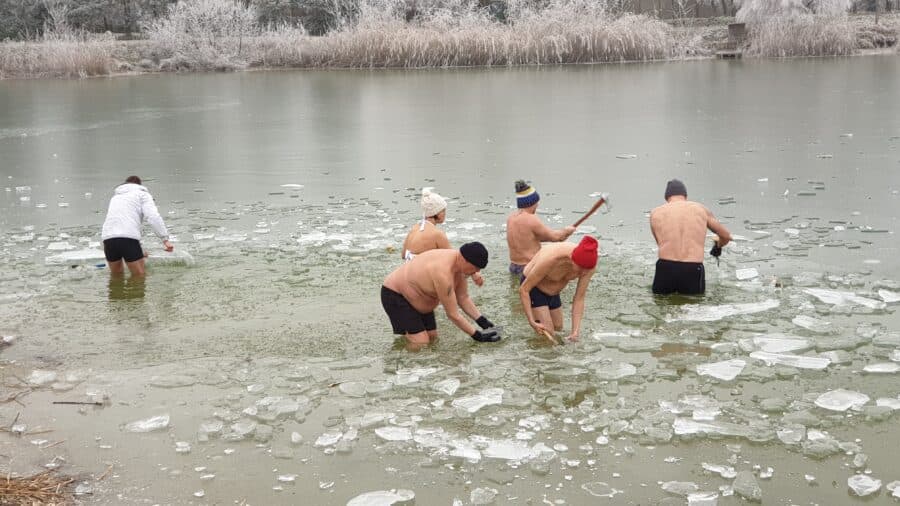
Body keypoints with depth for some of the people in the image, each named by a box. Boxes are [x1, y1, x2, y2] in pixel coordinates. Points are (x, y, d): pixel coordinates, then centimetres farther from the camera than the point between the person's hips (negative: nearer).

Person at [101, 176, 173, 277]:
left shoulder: (115, 197, 34)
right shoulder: (142, 194, 17)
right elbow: (153, 216, -3)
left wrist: (138, 252, 45)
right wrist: (165, 239, -7)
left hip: (108, 238, 5)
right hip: (128, 238, -5)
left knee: (117, 275, 19)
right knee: (139, 276, 1)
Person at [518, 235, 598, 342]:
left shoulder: (589, 264, -27)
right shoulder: (550, 260, -41)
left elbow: (579, 299, -18)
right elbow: (523, 289, -30)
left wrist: (575, 332, -26)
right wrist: (532, 322, -36)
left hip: (553, 293, 6)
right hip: (532, 287, -6)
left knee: (558, 329, 18)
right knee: (548, 334, -14)